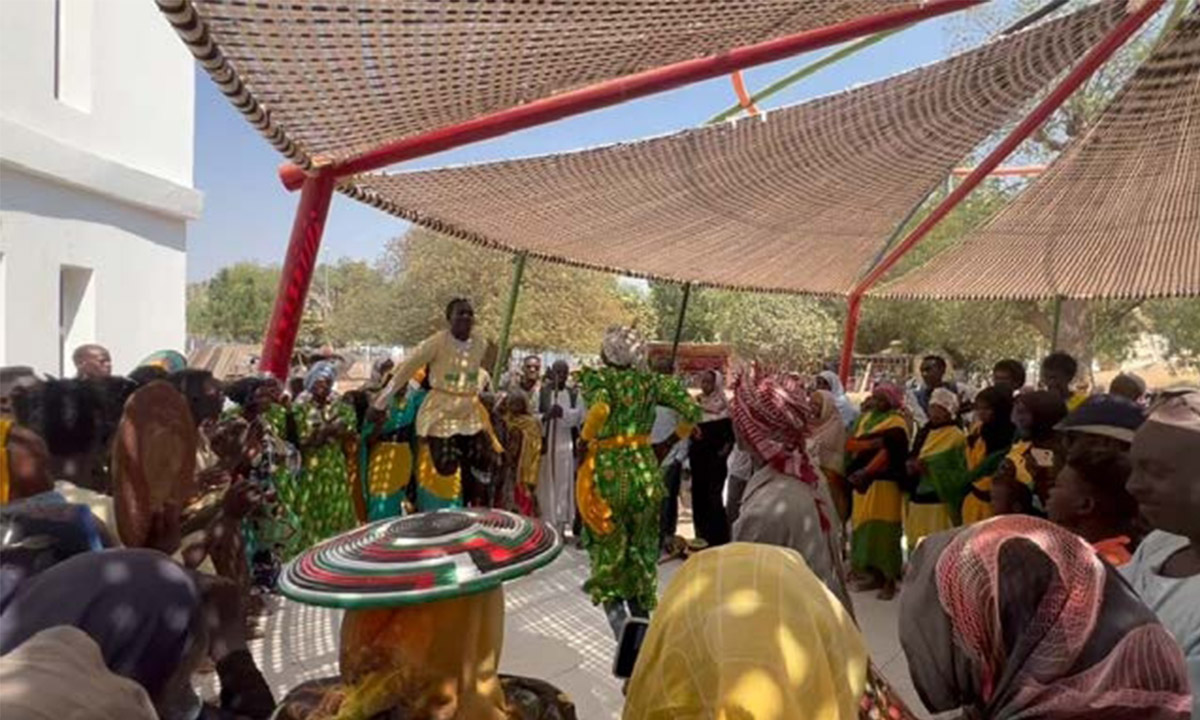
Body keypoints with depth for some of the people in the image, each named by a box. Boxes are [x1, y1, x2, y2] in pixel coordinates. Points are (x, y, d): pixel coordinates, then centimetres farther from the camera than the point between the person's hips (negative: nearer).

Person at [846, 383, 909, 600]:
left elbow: (888, 450, -16)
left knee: (883, 529, -8)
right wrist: (870, 443, -14)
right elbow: (850, 444, 6)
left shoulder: (896, 422, -3)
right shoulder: (866, 418, 17)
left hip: (883, 481, -7)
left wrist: (866, 471, -26)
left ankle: (889, 580, -1)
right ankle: (874, 575, 17)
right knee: (864, 527, 7)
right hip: (862, 481, 7)